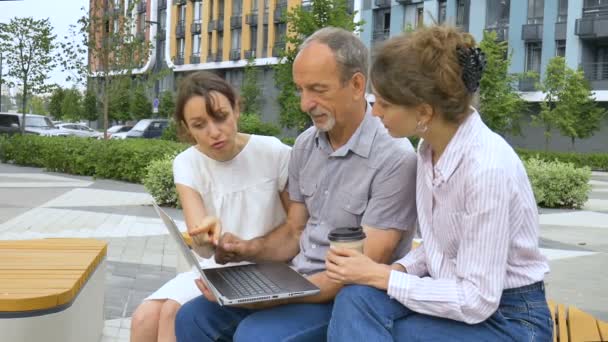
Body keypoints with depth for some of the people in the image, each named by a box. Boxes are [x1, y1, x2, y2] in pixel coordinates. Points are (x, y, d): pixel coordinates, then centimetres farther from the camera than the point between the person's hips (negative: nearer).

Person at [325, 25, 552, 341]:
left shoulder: (487, 167, -26)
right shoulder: (430, 148, -1)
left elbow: (476, 300, -23)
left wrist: (381, 276, -18)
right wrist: (397, 269, -8)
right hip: (457, 299, 7)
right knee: (356, 298, -21)